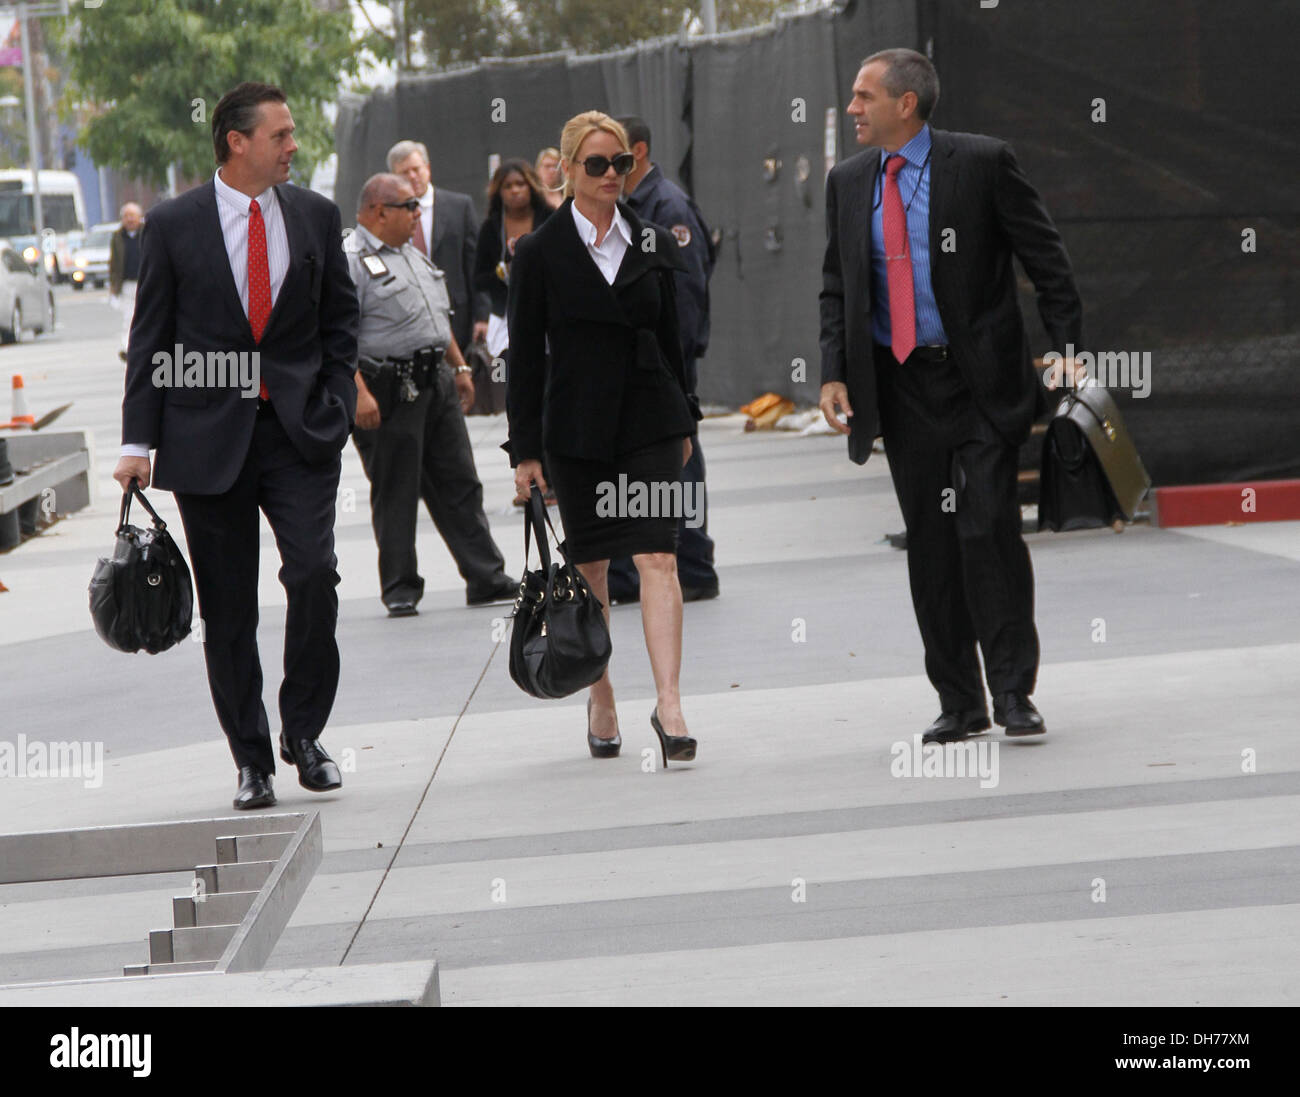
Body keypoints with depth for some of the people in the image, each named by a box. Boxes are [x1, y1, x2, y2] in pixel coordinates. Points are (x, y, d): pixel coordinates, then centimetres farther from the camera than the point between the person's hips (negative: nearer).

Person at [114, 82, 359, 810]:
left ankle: (303, 731, 4)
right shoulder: (174, 226, 0)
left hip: (299, 429, 1)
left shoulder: (316, 217, 7)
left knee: (314, 572, -15)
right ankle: (253, 760, 13)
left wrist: (336, 407, 2)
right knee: (228, 609, 3)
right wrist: (138, 442, -2)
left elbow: (340, 320, 14)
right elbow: (151, 339, 2)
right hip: (208, 437, -1)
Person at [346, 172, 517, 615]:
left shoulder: (412, 255, 18)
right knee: (395, 493, -1)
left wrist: (459, 366, 22)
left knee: (459, 483, 9)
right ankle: (400, 588, 8)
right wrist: (359, 392, -25)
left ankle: (487, 579, 12)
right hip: (390, 391, -8)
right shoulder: (350, 261, -12)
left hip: (437, 383, 8)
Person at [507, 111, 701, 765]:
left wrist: (682, 422, 16)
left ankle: (669, 705, -16)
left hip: (650, 424, 1)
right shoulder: (540, 253, -2)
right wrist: (525, 449, -4)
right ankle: (601, 701, 23)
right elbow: (525, 355, -1)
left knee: (657, 558, -10)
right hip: (577, 430, -1)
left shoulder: (653, 245, 7)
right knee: (590, 567, 9)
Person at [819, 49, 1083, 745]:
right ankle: (959, 704, 14)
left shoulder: (981, 164, -5)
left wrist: (1066, 347, -8)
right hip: (901, 387, 4)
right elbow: (837, 287, 15)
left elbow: (1046, 260, -2)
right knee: (929, 544, 6)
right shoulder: (848, 181, 8)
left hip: (981, 384, -4)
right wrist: (833, 372, 3)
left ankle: (1013, 693, -1)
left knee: (988, 530, -11)